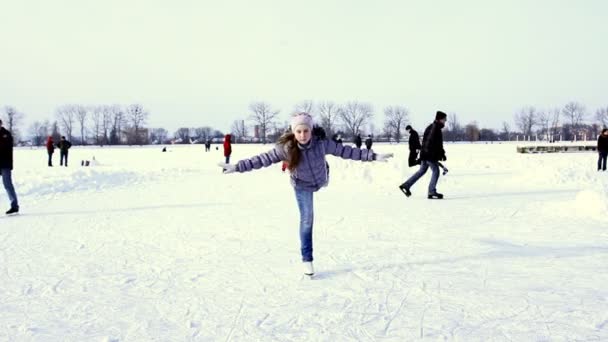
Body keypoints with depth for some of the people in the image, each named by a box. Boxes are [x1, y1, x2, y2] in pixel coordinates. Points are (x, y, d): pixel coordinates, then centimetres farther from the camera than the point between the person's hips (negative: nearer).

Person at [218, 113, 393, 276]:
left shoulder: (322, 142, -34)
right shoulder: (286, 147, -36)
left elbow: (345, 151, -28)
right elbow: (263, 159, -31)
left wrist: (373, 156, -28)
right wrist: (238, 167, -35)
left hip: (320, 180, 2)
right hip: (302, 185, -2)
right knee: (306, 218, -5)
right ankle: (307, 259, 9)